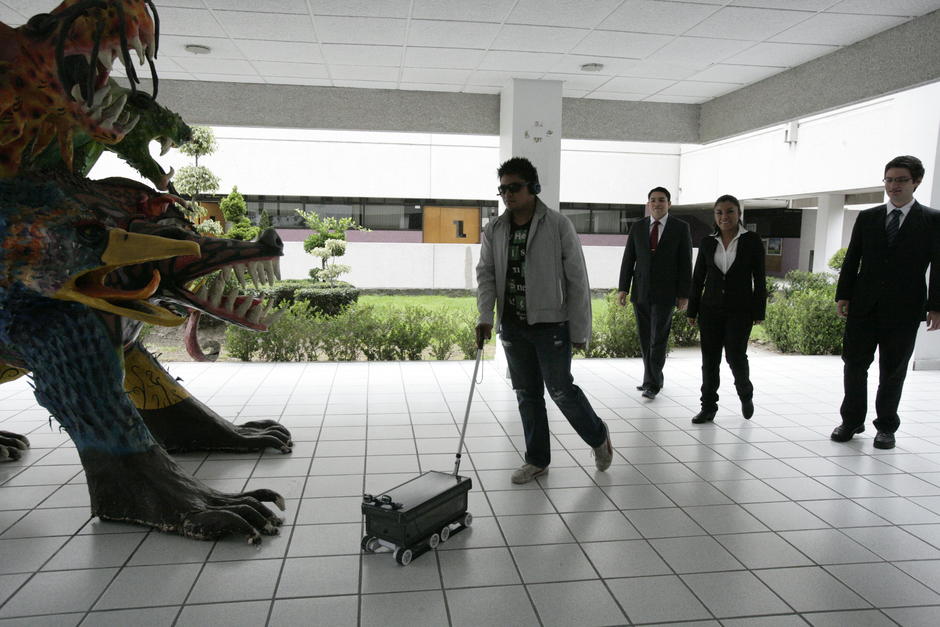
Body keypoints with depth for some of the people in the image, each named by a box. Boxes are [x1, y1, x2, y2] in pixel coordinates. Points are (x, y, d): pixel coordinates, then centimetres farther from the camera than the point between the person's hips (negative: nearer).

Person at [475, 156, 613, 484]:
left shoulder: (559, 225, -9)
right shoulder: (494, 230, 3)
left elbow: (577, 279, -8)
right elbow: (486, 273, 3)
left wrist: (580, 330, -9)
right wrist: (485, 317, -12)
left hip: (550, 323, -4)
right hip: (512, 326, 5)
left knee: (560, 389, -2)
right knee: (527, 394, 11)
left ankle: (598, 436, 26)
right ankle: (537, 459, 26)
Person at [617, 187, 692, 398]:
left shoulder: (681, 228, -1)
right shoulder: (637, 227, 7)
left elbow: (685, 263, -2)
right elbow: (628, 260, 6)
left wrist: (684, 294, -6)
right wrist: (623, 289, -1)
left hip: (664, 293, -3)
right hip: (640, 292, 3)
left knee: (658, 339, -7)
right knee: (646, 339, 9)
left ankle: (651, 384, -2)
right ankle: (655, 379, 22)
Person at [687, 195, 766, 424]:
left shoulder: (752, 241, -3)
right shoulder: (707, 242, 4)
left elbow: (759, 278, -3)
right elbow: (698, 278, 7)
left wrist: (759, 312, -6)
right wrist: (692, 311, 6)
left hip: (740, 310, -3)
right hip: (711, 309, 3)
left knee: (735, 355, -8)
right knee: (710, 359, 3)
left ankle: (745, 394, 22)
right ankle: (708, 407, 13)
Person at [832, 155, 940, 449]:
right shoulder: (867, 218, 8)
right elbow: (851, 259, 8)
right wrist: (843, 295, 2)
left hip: (904, 309, -2)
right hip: (863, 305, 2)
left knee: (893, 370, 7)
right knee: (854, 363, 4)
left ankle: (886, 426, 20)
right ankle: (852, 420, 18)